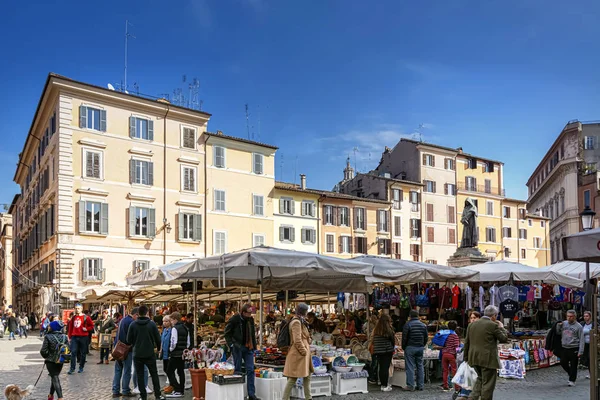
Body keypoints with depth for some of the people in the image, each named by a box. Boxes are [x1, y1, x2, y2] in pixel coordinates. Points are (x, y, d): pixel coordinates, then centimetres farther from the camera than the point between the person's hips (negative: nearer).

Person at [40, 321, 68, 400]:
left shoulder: (48, 337, -14)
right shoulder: (64, 337, -1)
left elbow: (43, 350, -16)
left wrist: (46, 357, 3)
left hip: (50, 361, -4)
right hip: (60, 361, 4)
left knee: (55, 378, -2)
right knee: (55, 376, 22)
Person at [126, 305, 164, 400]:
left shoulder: (133, 324, -6)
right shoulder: (152, 324, -7)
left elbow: (129, 340, -2)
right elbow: (158, 338, -3)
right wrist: (158, 347, 18)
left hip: (137, 354, 0)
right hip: (150, 354, 0)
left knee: (140, 376, 8)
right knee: (154, 374, 11)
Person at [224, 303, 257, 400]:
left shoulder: (251, 320, 6)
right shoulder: (234, 319, -10)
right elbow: (227, 333, -4)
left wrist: (254, 347, 12)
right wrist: (231, 344, -13)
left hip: (248, 348, 5)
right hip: (237, 347, -5)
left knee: (250, 370, 2)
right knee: (238, 369, -13)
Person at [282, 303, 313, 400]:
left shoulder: (300, 321, 16)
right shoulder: (296, 322, -16)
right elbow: (297, 340, -21)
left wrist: (306, 351, 18)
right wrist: (304, 351, -14)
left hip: (303, 352, 11)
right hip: (298, 353, -10)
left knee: (307, 375, 14)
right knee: (293, 377, -7)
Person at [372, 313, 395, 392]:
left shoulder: (376, 329, 4)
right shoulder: (388, 329, -9)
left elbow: (374, 341, 8)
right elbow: (393, 340, 0)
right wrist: (392, 348, 18)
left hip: (378, 351, 5)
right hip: (387, 351, -5)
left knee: (381, 368, 11)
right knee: (386, 368, -1)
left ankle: (383, 385, 19)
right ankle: (385, 386, 0)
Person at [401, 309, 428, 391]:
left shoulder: (407, 324, -8)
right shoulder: (423, 325, 8)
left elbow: (404, 338, -8)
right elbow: (426, 338, 11)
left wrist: (404, 347, 4)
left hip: (410, 348, -5)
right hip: (420, 348, 5)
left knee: (410, 367, -2)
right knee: (420, 366, 10)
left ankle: (410, 386, -2)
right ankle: (420, 385, 12)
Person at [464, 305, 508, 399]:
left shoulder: (472, 324, 10)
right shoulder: (493, 325, -10)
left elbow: (467, 342, 12)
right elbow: (504, 339, -4)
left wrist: (466, 357, 18)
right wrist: (501, 327, 11)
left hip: (474, 358, 7)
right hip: (488, 359, -7)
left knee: (480, 379, 22)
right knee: (488, 383, 3)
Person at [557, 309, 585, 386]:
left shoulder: (578, 326, -6)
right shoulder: (563, 323, 7)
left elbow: (581, 340, -7)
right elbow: (558, 333, 18)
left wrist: (580, 351, -13)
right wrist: (558, 326, -1)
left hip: (574, 349, -5)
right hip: (564, 348, 5)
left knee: (573, 366, 1)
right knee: (563, 363, 9)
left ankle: (572, 380, 12)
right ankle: (571, 374, 33)